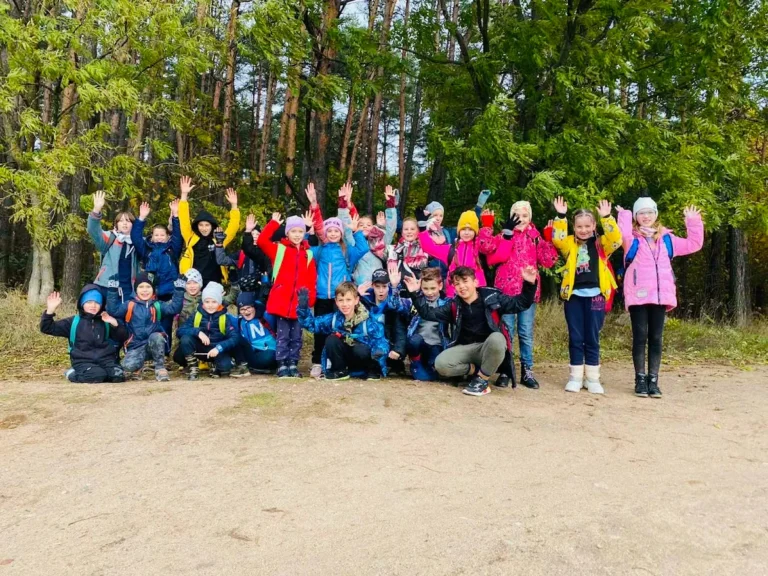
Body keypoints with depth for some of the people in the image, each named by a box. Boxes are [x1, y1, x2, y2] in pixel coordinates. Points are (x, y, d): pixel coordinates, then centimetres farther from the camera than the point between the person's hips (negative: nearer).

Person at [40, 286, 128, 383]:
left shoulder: (106, 322, 15)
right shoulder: (73, 322, 9)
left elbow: (123, 338, 10)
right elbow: (47, 328, 4)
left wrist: (115, 323, -7)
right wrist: (50, 310, -13)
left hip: (106, 359, 1)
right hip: (83, 361, -1)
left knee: (118, 376, -27)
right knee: (97, 376, -33)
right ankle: (74, 374, -1)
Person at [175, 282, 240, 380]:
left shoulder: (225, 317, -10)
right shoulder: (196, 315, -5)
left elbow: (235, 338, -20)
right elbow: (179, 331, -14)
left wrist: (219, 348, -35)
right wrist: (198, 332, -30)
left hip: (218, 351, -2)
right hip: (200, 348, 2)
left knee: (225, 366, -33)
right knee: (185, 338, -25)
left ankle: (218, 368, 6)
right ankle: (193, 368, -7)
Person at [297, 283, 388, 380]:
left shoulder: (367, 322, -18)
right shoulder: (333, 319, -8)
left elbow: (380, 339, -20)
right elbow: (311, 323, -3)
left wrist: (379, 350, -43)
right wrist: (303, 307, -20)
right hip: (343, 359, 3)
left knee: (361, 350, -35)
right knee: (331, 340, -22)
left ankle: (373, 370, -3)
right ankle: (340, 372, -3)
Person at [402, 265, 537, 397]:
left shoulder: (492, 297, -4)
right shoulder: (454, 306, 6)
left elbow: (519, 304, -5)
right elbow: (429, 313, 4)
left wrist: (529, 285, -21)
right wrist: (416, 294, -8)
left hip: (490, 347, -2)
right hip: (465, 348, 3)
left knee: (497, 339, -38)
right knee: (441, 364, -23)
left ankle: (482, 379, -18)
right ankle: (475, 370, -2)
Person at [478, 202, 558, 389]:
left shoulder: (535, 237, 11)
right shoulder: (504, 235, 6)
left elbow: (548, 261, 1)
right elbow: (485, 246, -11)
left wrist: (549, 239, -5)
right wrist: (487, 226, -15)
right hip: (507, 290, -1)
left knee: (526, 333, 7)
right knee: (506, 330, 3)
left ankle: (527, 371, 15)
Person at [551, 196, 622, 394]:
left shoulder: (601, 244, 8)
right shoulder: (570, 244, 9)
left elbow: (616, 240, -10)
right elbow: (557, 239, -9)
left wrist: (607, 218, -17)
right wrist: (561, 217, -16)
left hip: (595, 295, -1)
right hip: (573, 295, 1)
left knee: (592, 338, 6)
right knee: (575, 338, 5)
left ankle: (592, 378, 15)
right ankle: (576, 377, 13)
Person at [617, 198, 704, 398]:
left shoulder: (666, 238, 15)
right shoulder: (632, 239, 1)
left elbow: (694, 244, 18)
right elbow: (623, 235, -23)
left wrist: (693, 222, 13)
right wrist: (624, 216, -18)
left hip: (660, 296, 4)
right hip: (638, 295, -4)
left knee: (656, 338, 6)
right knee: (640, 337, -1)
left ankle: (653, 380, 13)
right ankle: (641, 380, 8)